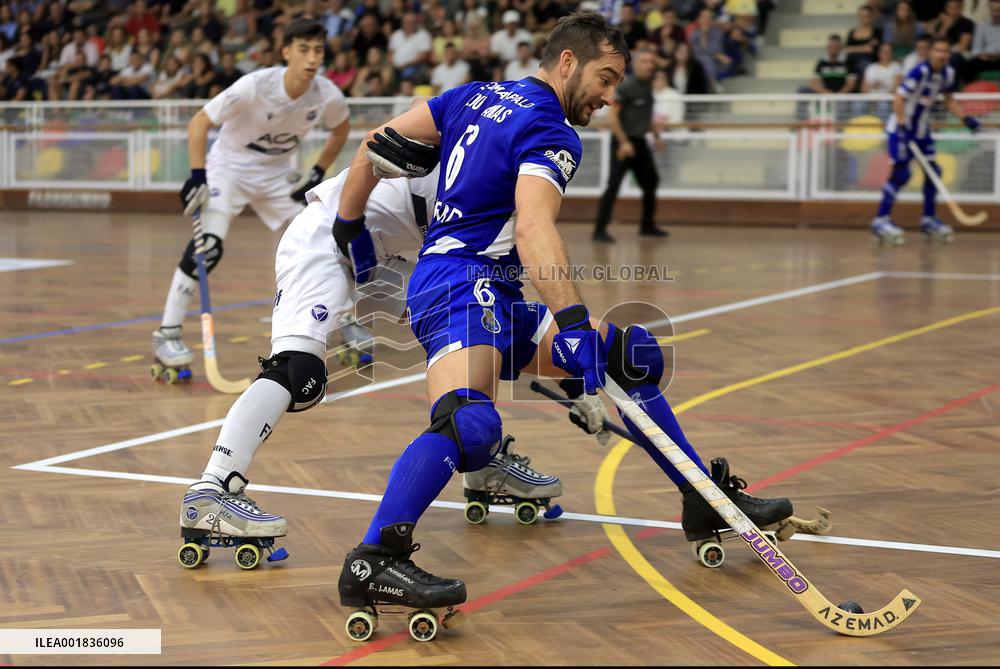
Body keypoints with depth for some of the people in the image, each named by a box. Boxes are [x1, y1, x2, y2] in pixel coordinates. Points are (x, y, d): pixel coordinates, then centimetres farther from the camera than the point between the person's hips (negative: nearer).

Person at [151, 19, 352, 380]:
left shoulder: (328, 96, -16)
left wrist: (318, 172, -1)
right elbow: (199, 123, -20)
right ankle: (167, 334, -16)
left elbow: (341, 129, 8)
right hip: (229, 168, -5)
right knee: (207, 247, -24)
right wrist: (197, 174, -27)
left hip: (278, 174, 5)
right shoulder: (255, 86, -29)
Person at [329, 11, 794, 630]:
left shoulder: (477, 96, 18)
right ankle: (373, 562, -45)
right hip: (461, 282, -10)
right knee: (469, 423, -36)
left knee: (631, 355, 13)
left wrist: (351, 226, 27)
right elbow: (533, 230, -25)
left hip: (497, 300, 10)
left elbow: (377, 144, 19)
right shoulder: (551, 134, -8)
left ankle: (708, 501, 18)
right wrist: (573, 324, -34)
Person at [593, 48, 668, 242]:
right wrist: (623, 142, -24)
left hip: (639, 142, 8)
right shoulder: (626, 86, -13)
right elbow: (612, 115, -18)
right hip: (623, 142, -8)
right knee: (613, 185, -13)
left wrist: (656, 135, 22)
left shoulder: (648, 86, 10)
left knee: (651, 182, 13)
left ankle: (647, 226, 28)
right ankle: (600, 230, -12)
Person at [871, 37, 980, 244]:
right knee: (901, 173, -15)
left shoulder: (948, 73, 2)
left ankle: (929, 219, 19)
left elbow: (949, 100, 16)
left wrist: (966, 118, 4)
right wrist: (903, 126, -32)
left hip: (921, 130, 8)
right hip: (900, 128, -8)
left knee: (933, 171, 6)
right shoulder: (920, 72, -23)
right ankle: (880, 220, -11)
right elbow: (898, 99, -25)